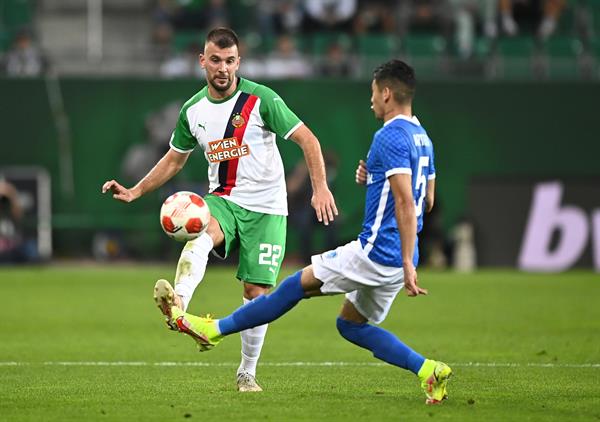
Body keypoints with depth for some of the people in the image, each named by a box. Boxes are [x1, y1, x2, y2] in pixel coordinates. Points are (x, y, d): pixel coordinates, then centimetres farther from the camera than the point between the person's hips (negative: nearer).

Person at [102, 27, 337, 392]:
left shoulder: (261, 99, -10)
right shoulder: (193, 110, 4)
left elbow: (307, 139, -10)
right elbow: (174, 159, 19)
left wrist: (320, 188, -21)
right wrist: (135, 191, 11)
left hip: (265, 207, -2)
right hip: (222, 200, 2)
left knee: (257, 292, -2)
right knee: (200, 234, -34)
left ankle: (248, 373, 16)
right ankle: (178, 304, -59)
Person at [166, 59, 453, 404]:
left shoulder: (391, 137, -16)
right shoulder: (422, 138, 15)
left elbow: (406, 203, -23)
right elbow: (427, 201, 23)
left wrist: (408, 265, -26)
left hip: (376, 253, -9)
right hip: (399, 257, 9)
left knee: (298, 285, 1)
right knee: (351, 324, 17)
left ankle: (215, 330, 9)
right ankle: (428, 370, 6)